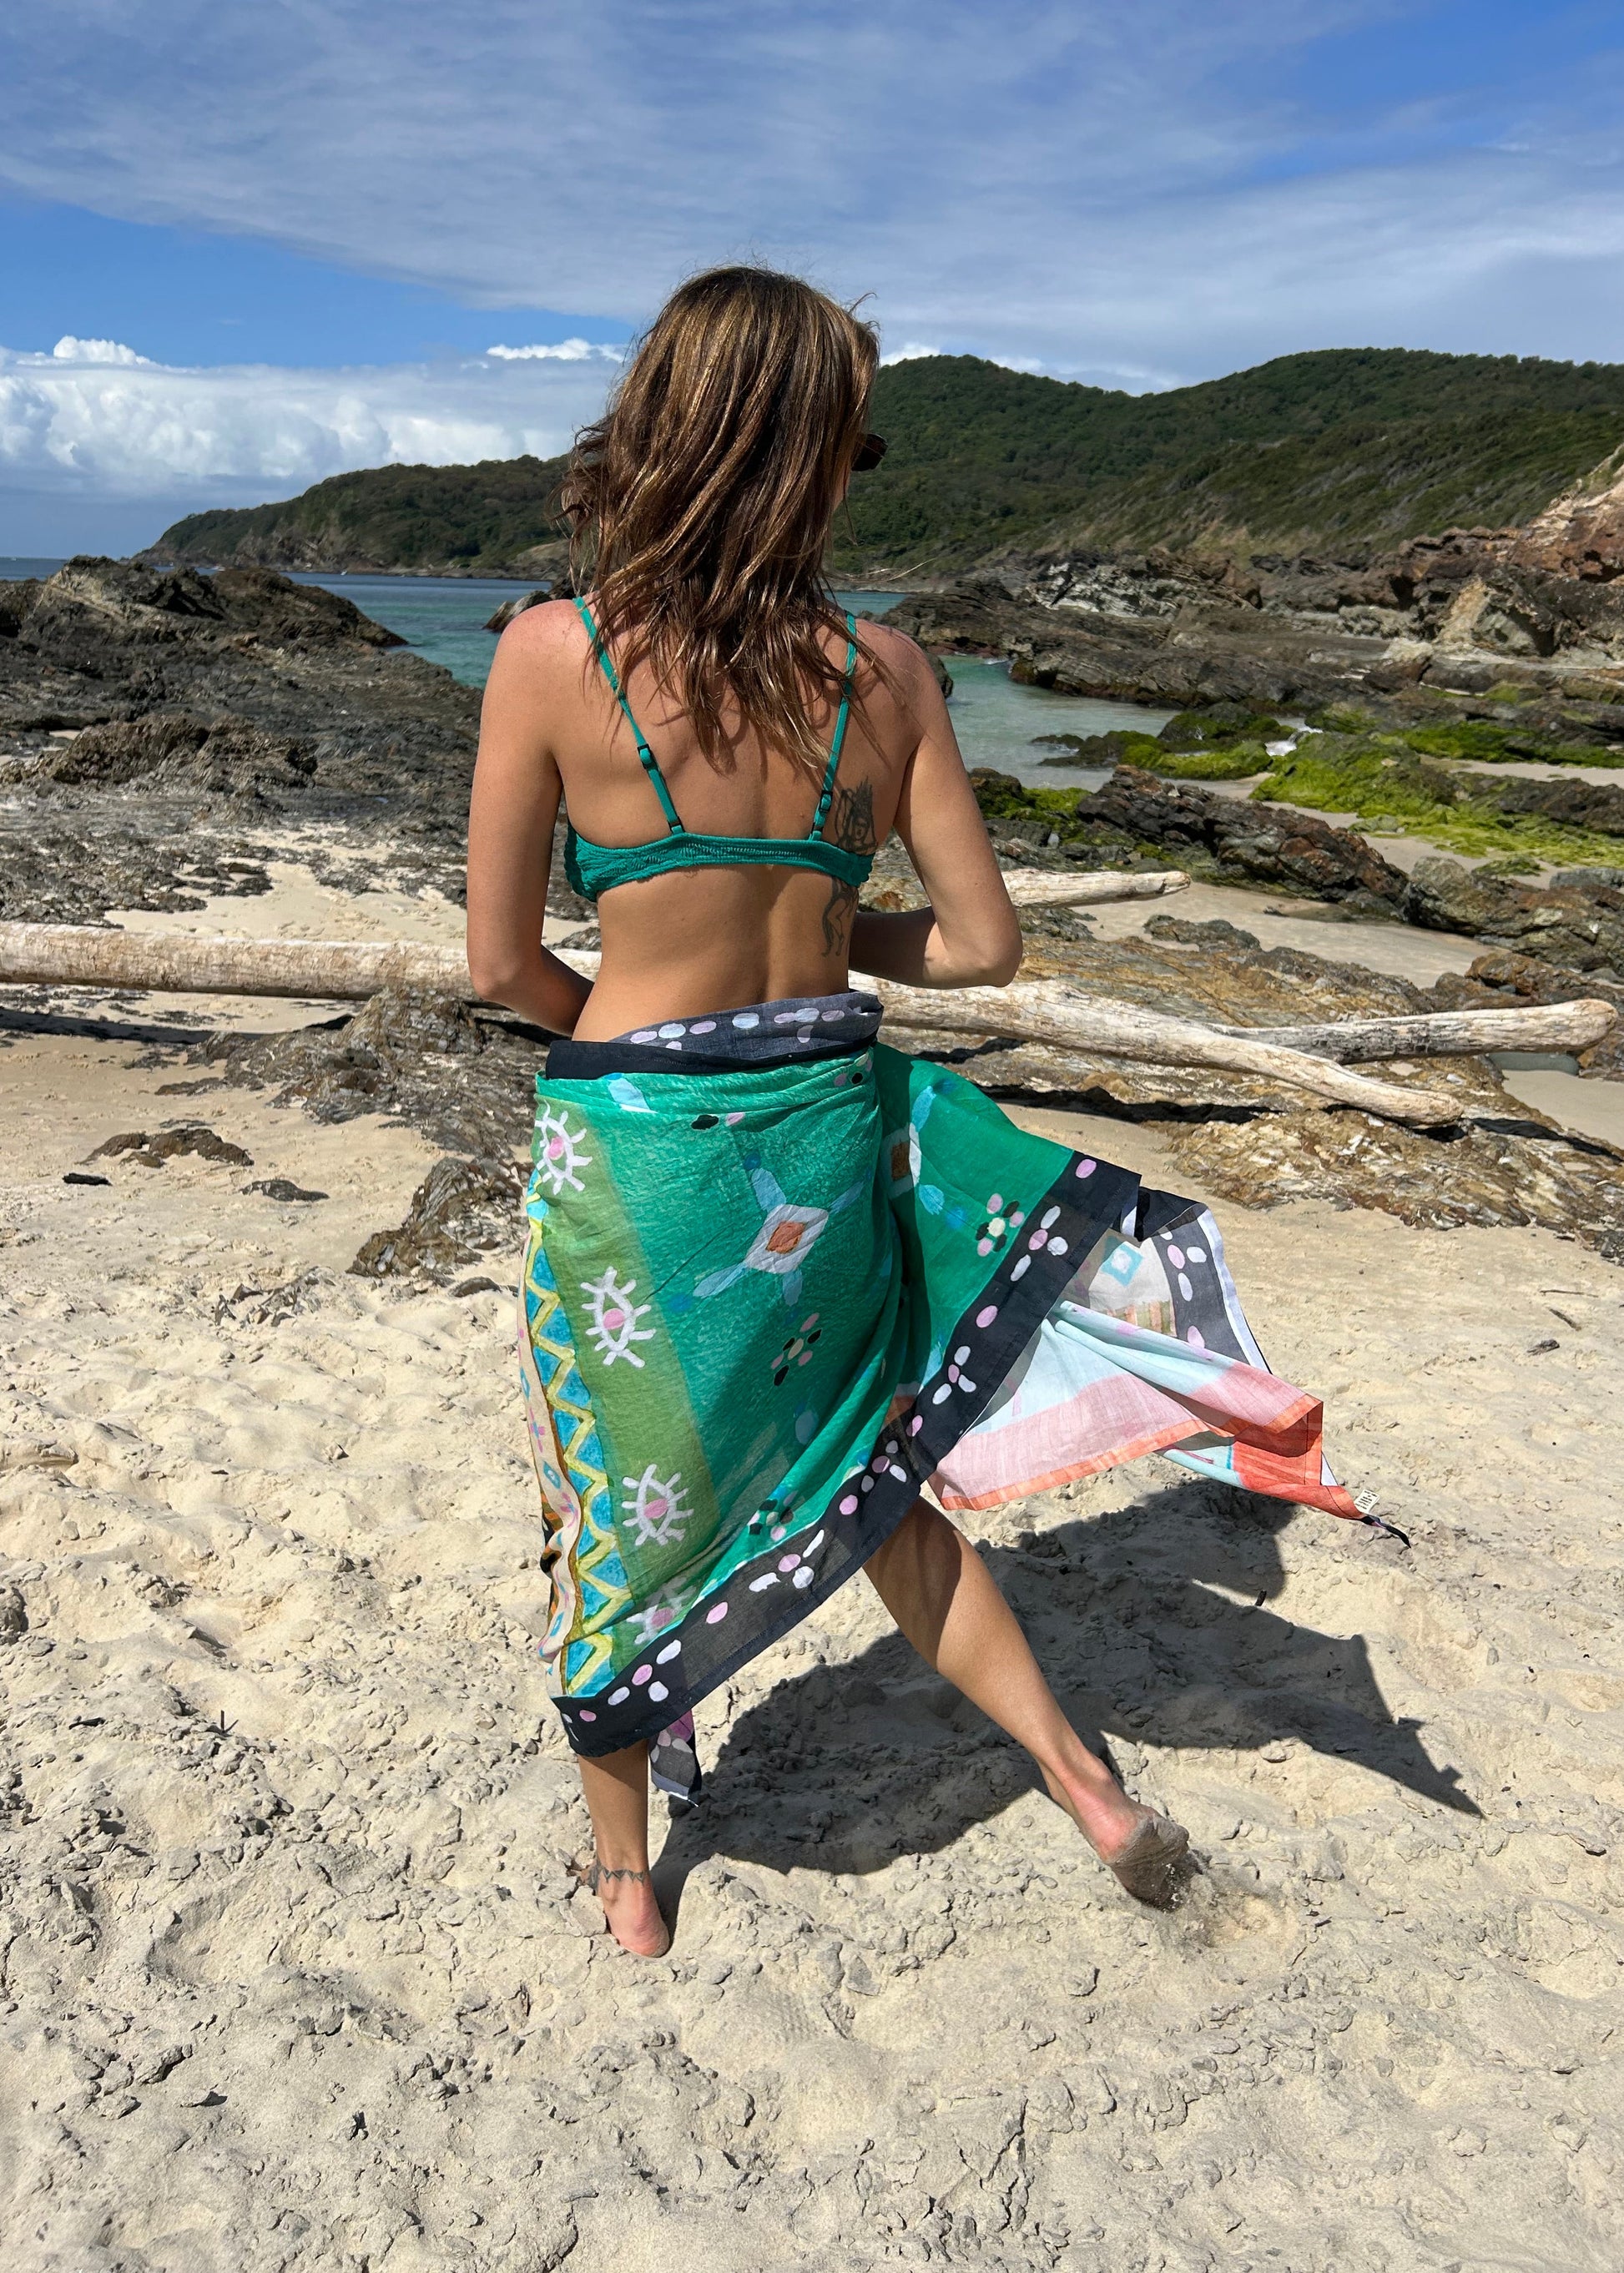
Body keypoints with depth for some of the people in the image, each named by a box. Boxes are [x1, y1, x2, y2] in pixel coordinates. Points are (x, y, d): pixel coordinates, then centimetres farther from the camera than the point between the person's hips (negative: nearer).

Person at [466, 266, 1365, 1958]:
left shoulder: (553, 653, -11)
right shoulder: (881, 668, -5)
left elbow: (501, 965, -7)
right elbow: (983, 944, -1)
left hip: (634, 1141, -2)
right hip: (827, 1127, 3)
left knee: (622, 1506, 19)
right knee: (865, 1484, 26)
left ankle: (624, 1877, 40)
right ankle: (1085, 1784, 33)